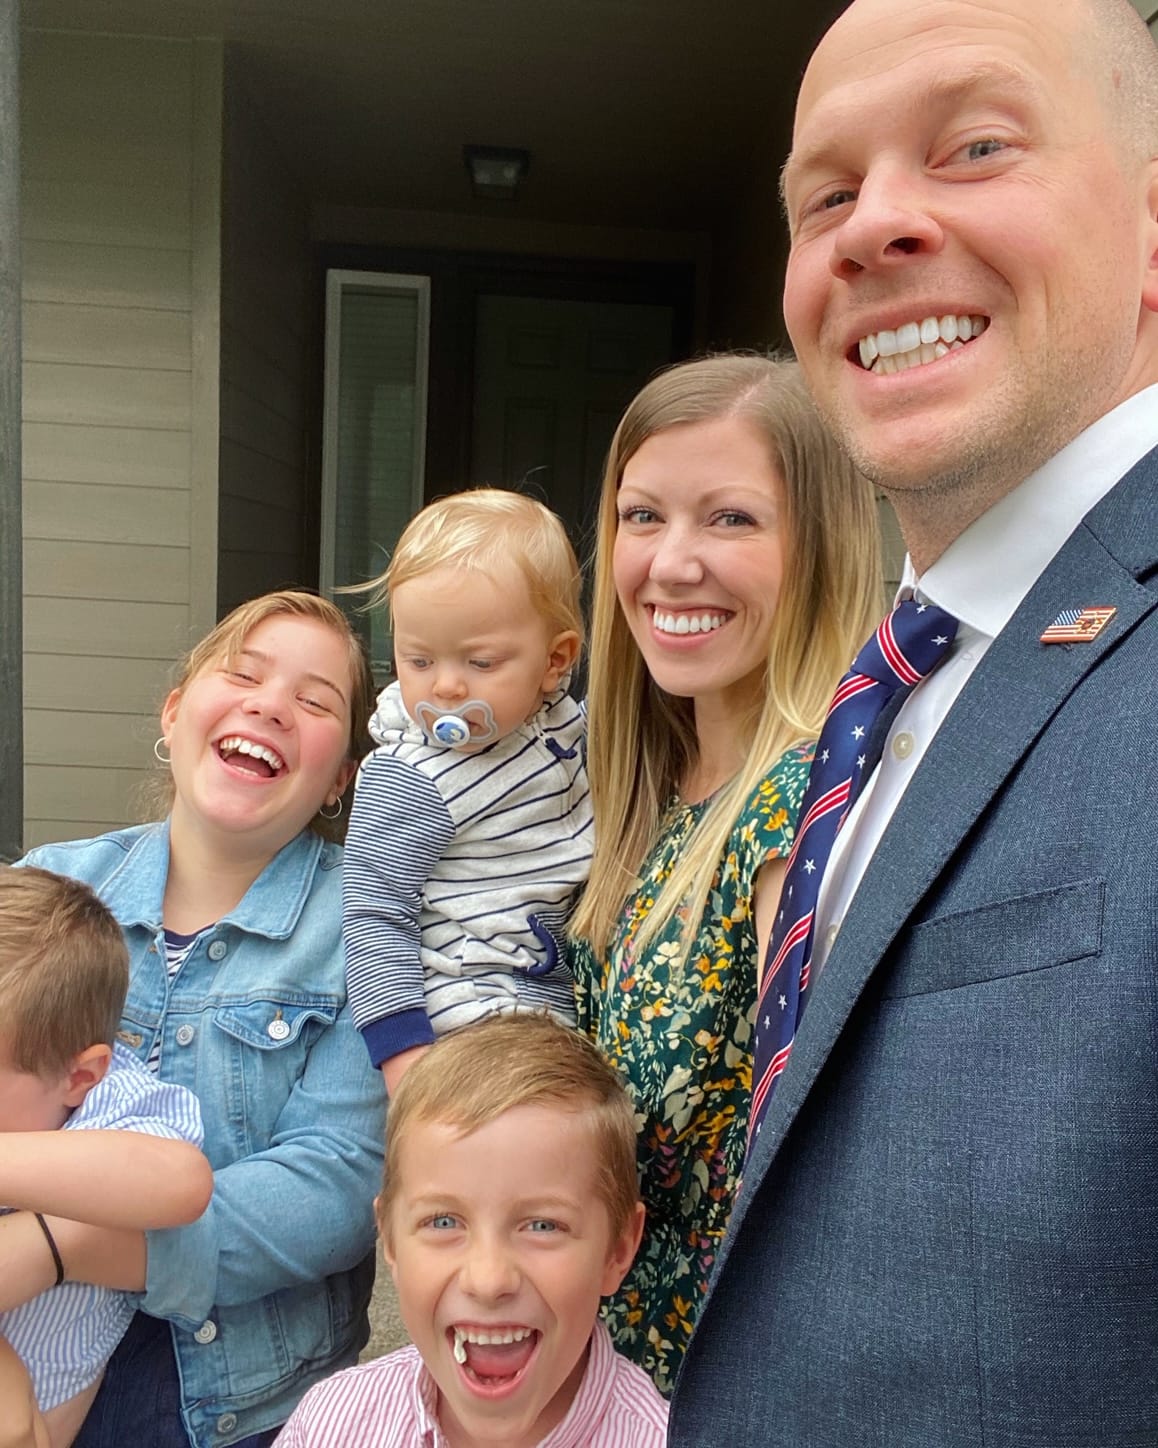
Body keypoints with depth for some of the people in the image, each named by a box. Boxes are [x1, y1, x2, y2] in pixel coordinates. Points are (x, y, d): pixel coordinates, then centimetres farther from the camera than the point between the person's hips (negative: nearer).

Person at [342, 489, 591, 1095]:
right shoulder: (408, 783, -19)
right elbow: (374, 915, -16)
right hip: (470, 1024, -6)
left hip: (567, 1003, 7)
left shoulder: (563, 722, 3)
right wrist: (403, 1047, -19)